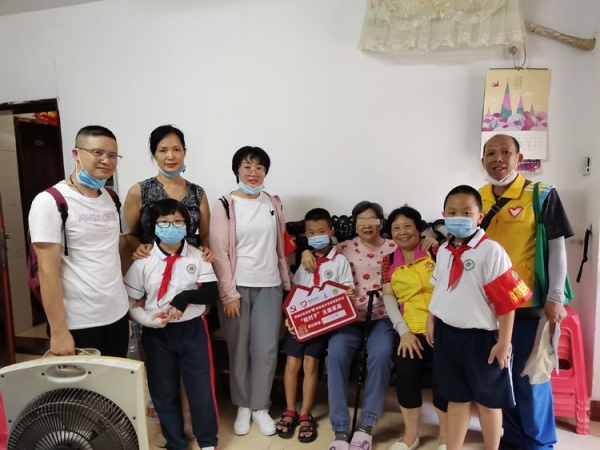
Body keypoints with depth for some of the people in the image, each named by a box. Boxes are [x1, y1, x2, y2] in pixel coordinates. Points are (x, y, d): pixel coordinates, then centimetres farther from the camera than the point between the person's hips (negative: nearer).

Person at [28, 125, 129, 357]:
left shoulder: (113, 199, 7)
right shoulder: (50, 201, -11)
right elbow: (47, 270, -14)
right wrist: (58, 331, -16)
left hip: (118, 315, 6)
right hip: (77, 324, -5)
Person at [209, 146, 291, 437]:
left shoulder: (273, 203, 8)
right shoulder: (225, 205, -4)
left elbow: (281, 246, 12)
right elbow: (219, 252, -8)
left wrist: (287, 283, 10)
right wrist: (229, 292, -11)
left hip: (269, 286, 3)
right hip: (237, 286, -2)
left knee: (266, 349, 5)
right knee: (239, 349, 8)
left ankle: (260, 407, 24)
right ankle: (242, 406, 27)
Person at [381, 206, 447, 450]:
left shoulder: (435, 252, 4)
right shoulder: (389, 261, 10)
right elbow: (388, 297, 5)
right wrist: (403, 331, -6)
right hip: (412, 330, 1)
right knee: (406, 373, -16)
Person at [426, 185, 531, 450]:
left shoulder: (490, 251, -17)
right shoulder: (444, 251, 4)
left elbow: (507, 300, -16)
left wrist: (504, 342, -14)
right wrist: (431, 321, 12)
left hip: (481, 337, -5)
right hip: (447, 334, 6)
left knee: (487, 400, 14)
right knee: (455, 398, 19)